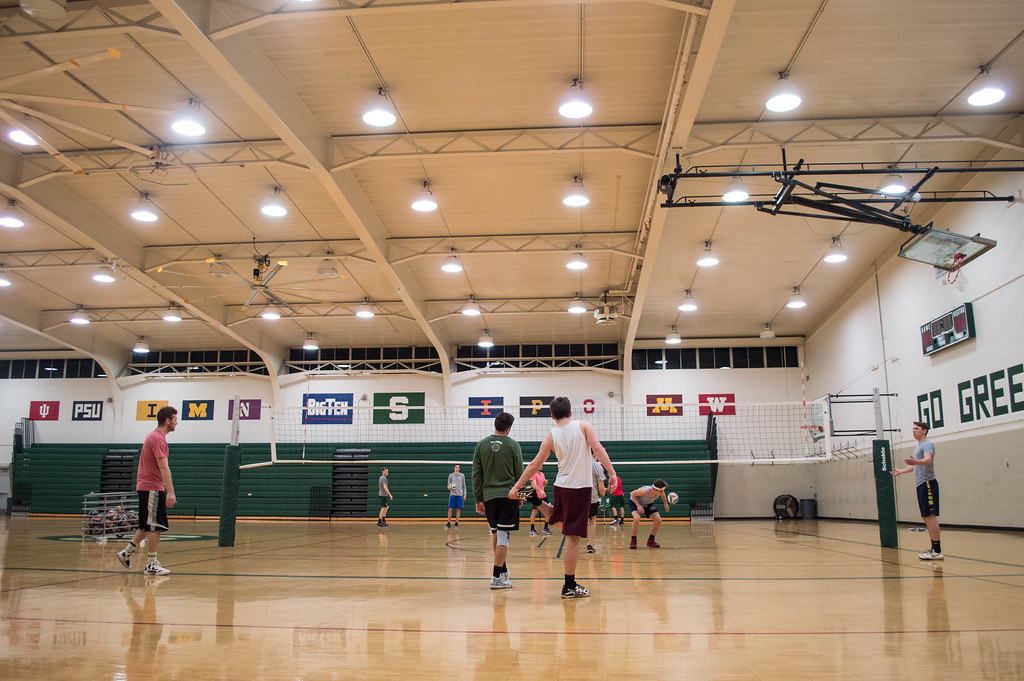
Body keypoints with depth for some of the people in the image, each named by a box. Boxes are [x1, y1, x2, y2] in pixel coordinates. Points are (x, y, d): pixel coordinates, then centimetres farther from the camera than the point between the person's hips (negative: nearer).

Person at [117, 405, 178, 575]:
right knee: (154, 526, -6)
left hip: (145, 486, 10)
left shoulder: (154, 436, 17)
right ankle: (152, 564, -2)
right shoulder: (158, 438, -16)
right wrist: (170, 492, -28)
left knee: (147, 526, 17)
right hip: (152, 487, -10)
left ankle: (127, 553, 23)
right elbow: (164, 468, -23)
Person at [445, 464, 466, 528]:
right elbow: (448, 485, 10)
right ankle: (449, 523, 1)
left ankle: (456, 523, 8)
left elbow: (464, 486, 11)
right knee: (450, 509, -5)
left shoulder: (462, 476, 9)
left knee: (458, 509, 1)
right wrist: (449, 488, -13)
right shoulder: (451, 475, 6)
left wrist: (464, 494, 5)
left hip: (460, 495, 1)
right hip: (452, 494, -1)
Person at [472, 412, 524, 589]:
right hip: (508, 495, -4)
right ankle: (496, 577, -4)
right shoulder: (513, 445, -3)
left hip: (488, 495, 4)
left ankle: (503, 570, 25)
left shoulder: (481, 445, 4)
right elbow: (519, 473, 2)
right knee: (503, 536, -3)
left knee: (496, 535, 16)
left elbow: (476, 475, 5)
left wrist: (478, 499, 10)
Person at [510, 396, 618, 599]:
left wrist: (516, 487, 12)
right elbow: (597, 447, -16)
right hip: (580, 487, -5)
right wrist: (612, 472, -18)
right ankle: (569, 586, -1)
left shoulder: (551, 437, 5)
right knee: (573, 537, -4)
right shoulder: (583, 426, -2)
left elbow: (534, 465, 5)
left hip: (561, 487, 5)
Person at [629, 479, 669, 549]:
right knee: (637, 518, -33)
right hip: (635, 502, -5)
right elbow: (632, 494, -26)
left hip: (648, 504, 5)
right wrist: (638, 505, -33)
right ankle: (633, 540, -13)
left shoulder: (660, 490, -26)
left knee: (658, 520, -9)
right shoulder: (644, 491, -42)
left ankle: (651, 541, 10)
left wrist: (666, 504, 0)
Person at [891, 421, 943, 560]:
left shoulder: (927, 444, -8)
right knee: (925, 517, 10)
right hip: (922, 485, 10)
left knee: (930, 516, -12)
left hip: (928, 483, -10)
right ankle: (934, 549, 15)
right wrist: (901, 471, 43)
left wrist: (915, 461, -47)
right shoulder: (919, 446, 22)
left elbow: (928, 460, -28)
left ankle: (937, 551, -12)